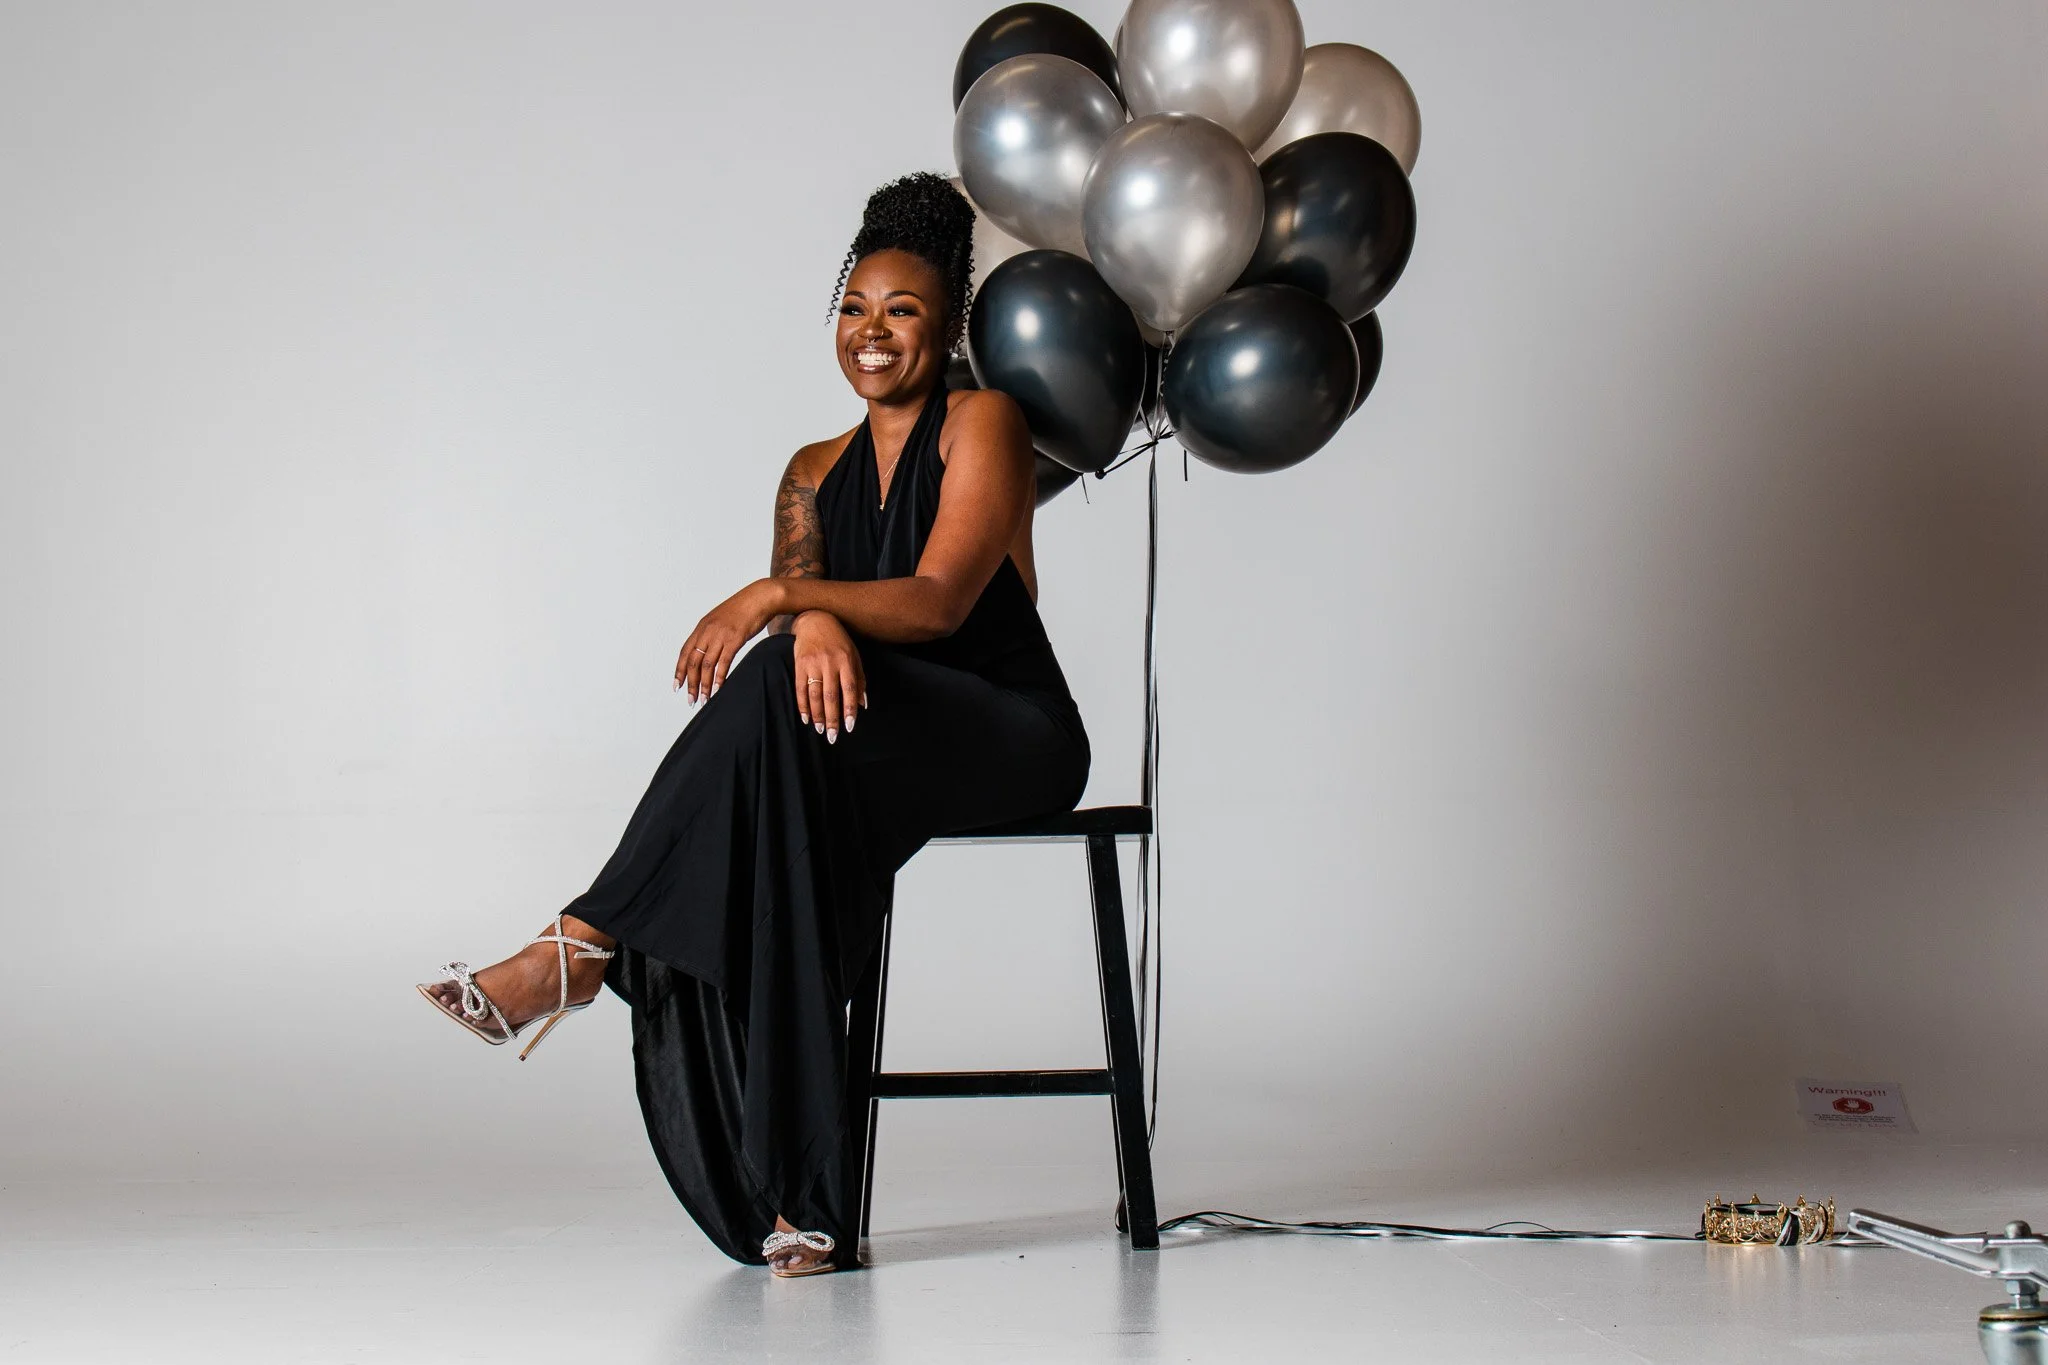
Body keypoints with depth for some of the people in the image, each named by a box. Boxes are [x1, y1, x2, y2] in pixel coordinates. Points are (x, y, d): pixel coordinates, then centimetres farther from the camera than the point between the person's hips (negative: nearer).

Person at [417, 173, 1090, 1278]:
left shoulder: (980, 425, -1)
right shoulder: (817, 471, 17)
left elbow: (938, 601, -15)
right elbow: (795, 601, 0)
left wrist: (774, 596, -25)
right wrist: (812, 620, -26)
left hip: (1011, 736, -5)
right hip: (879, 752, 5)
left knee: (773, 700, -32)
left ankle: (585, 946, -31)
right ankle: (800, 1205, -28)